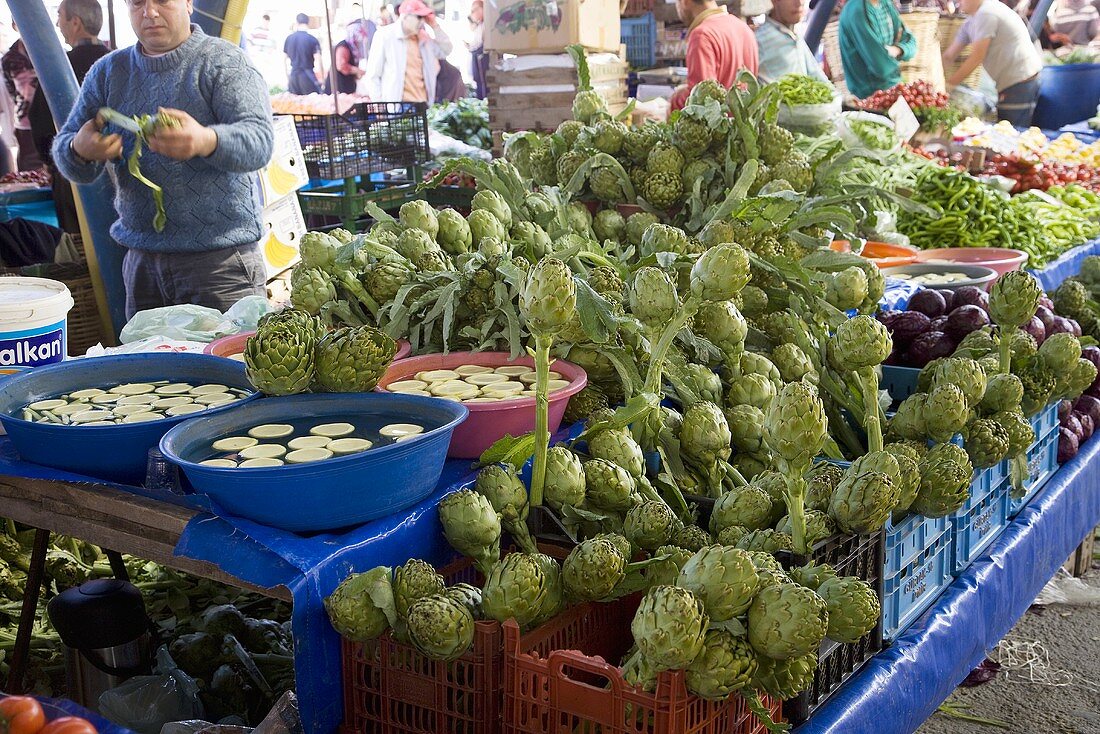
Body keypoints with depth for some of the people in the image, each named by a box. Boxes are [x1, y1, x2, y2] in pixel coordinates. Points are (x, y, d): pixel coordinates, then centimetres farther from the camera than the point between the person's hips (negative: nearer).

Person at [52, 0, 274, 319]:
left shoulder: (224, 62, -3)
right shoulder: (107, 71, 12)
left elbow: (261, 140, -17)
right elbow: (63, 149, 10)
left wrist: (205, 142, -39)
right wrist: (80, 151, -16)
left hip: (221, 258, -4)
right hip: (141, 260, 5)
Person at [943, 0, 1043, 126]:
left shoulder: (986, 14, -15)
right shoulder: (971, 22, 15)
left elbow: (976, 58, -17)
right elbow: (949, 55, 16)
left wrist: (949, 84, -12)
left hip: (1019, 82, -10)